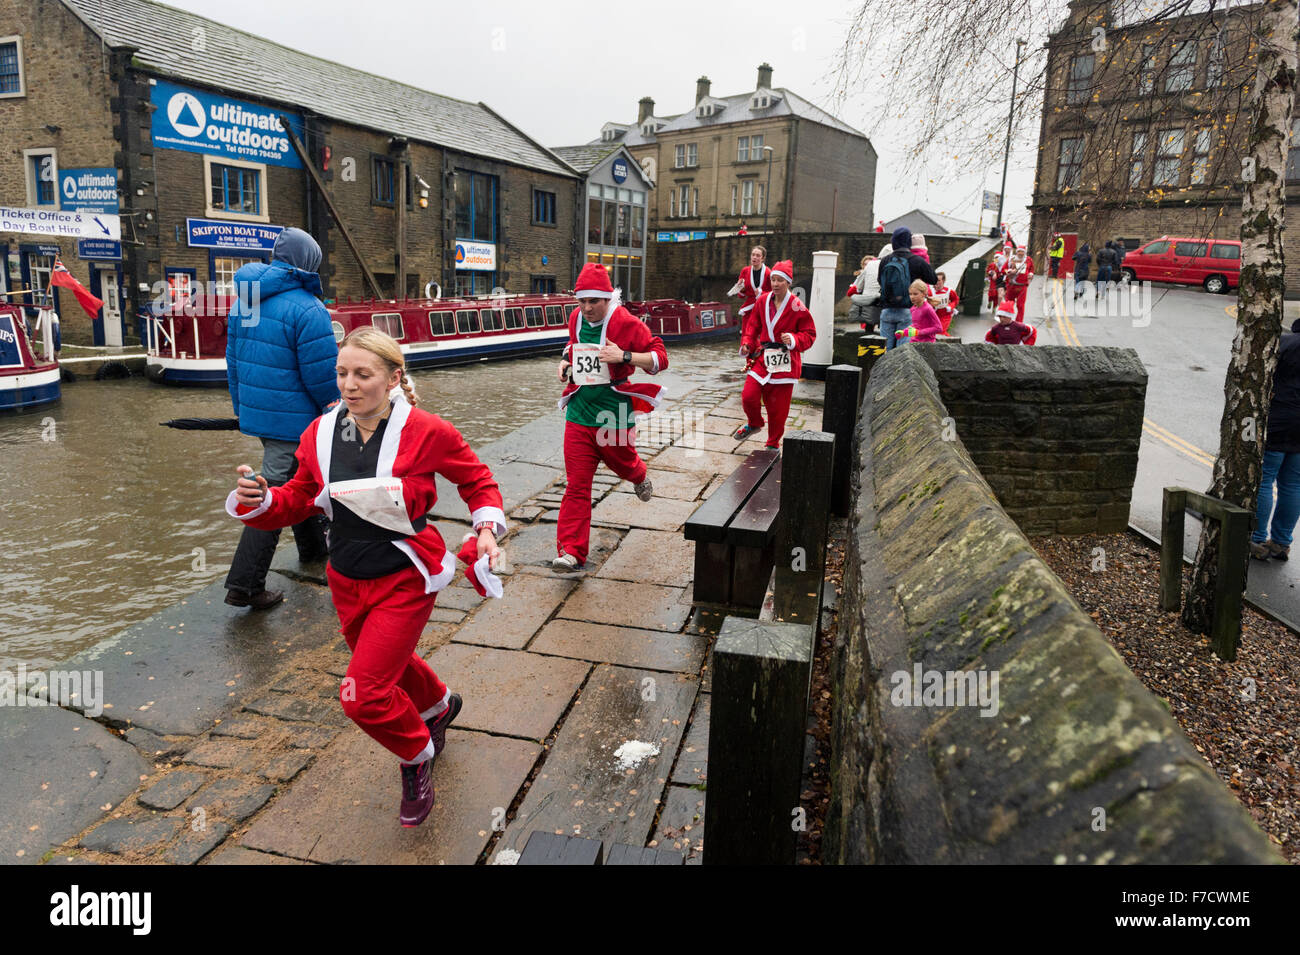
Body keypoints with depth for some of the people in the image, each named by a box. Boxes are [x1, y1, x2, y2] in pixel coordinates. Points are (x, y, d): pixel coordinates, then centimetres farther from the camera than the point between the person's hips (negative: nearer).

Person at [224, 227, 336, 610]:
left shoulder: (243, 302, 8)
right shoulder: (306, 308, -19)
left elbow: (233, 360, 15)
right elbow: (323, 375, -18)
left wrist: (242, 409, 24)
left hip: (256, 414, 9)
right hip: (292, 420, -9)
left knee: (298, 478, 26)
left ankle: (312, 547, 44)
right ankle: (243, 586, -1)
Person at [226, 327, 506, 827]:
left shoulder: (425, 432, -17)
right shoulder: (321, 434, -5)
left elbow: (476, 479, -1)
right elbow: (298, 501, 5)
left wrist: (487, 528, -16)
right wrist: (259, 501, -15)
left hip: (405, 582, -5)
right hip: (348, 582, 6)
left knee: (363, 695, -11)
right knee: (390, 663, 27)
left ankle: (418, 757, 21)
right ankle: (438, 705, 61)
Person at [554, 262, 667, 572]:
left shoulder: (627, 323, -13)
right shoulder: (576, 318, 6)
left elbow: (661, 357, -13)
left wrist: (624, 356, -27)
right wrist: (567, 359, 8)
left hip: (613, 413, -3)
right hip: (579, 413, 4)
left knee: (622, 462, 22)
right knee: (576, 485, -2)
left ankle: (640, 478, 62)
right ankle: (571, 552, 0)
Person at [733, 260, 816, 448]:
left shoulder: (797, 307, -8)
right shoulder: (763, 301, 5)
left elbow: (810, 334, -2)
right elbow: (754, 325, 19)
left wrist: (793, 339, -20)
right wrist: (748, 343, 4)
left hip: (784, 362, -3)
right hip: (762, 357, 3)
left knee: (778, 407, 2)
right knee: (748, 396, -9)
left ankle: (773, 444, 22)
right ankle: (754, 423, 25)